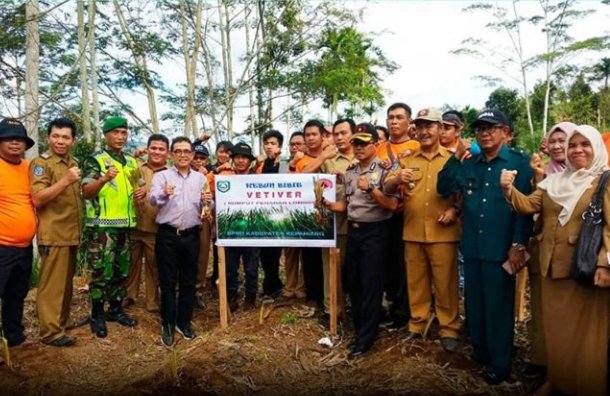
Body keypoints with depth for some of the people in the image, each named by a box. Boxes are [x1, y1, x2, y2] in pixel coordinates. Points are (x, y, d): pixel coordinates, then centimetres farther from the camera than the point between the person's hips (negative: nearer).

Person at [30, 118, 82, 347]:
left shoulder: (73, 163, 15)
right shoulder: (41, 163, -8)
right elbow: (37, 199, -19)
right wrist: (65, 180, -25)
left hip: (72, 234, 8)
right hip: (53, 235, -8)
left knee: (66, 283, 15)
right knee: (52, 284, -3)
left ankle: (61, 322, 27)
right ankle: (50, 331, 5)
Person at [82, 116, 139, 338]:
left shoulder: (132, 162, 12)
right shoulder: (94, 160, -6)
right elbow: (86, 192, -16)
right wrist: (104, 179, -34)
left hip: (126, 224, 6)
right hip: (101, 226, -6)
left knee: (121, 271, 13)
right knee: (101, 272, -1)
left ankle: (116, 309, 26)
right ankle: (97, 316, 12)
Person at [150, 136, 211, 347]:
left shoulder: (200, 178, 11)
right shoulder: (161, 176, 2)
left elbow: (207, 207, 8)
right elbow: (153, 199, -16)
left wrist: (208, 201, -15)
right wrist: (164, 193, -38)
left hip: (191, 235, 3)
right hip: (167, 235, -2)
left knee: (189, 281, 10)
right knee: (167, 282, 4)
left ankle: (184, 321, 24)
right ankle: (167, 324, 17)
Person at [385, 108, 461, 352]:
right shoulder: (407, 160, 11)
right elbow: (387, 189, 3)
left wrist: (455, 209, -15)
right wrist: (397, 179, -18)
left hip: (442, 233, -2)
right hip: (412, 232, 3)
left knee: (445, 283, 4)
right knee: (416, 282, 11)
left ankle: (449, 329, 18)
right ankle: (417, 325, 25)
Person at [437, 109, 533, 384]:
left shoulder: (519, 162, -5)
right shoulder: (469, 164, 10)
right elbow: (443, 189, 5)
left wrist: (518, 244, -15)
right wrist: (456, 157, -5)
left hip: (501, 248, -5)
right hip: (472, 246, 5)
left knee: (498, 304, 6)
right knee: (475, 302, 16)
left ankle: (500, 362, 21)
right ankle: (479, 349, 34)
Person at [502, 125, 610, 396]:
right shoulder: (553, 181, 11)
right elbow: (529, 205, 2)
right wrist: (509, 190, -17)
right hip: (553, 267, 5)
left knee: (585, 332, 6)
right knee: (556, 329, 15)